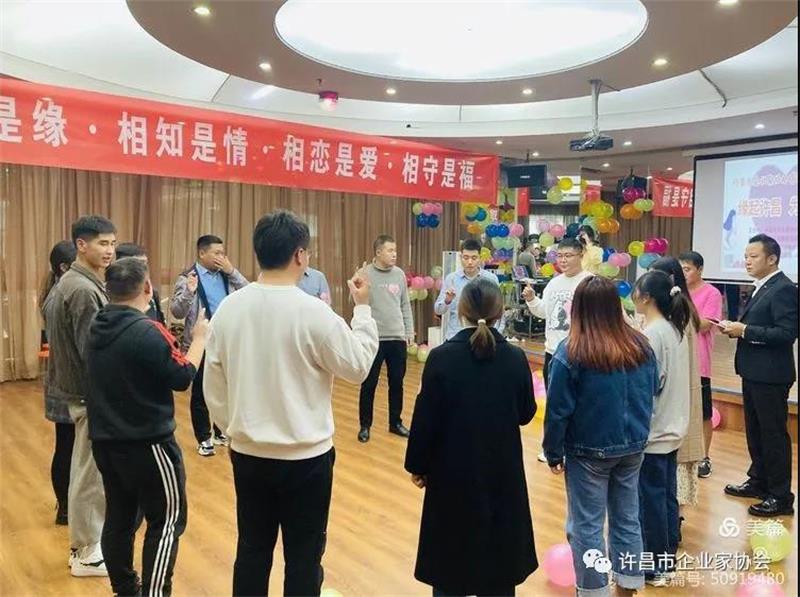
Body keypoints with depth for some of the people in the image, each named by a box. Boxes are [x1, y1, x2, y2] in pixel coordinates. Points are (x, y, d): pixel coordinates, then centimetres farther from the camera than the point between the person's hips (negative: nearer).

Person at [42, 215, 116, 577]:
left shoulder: (69, 282, 10)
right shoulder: (84, 290, -22)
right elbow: (92, 352, -24)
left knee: (87, 470, 19)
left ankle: (87, 542, 33)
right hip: (90, 393, -10)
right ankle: (86, 554, 16)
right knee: (90, 473, 2)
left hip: (78, 387, 10)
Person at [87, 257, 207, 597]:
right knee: (166, 521, 3)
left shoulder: (98, 328, 4)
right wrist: (199, 338, -1)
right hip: (147, 443, -8)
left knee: (119, 517, 16)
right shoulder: (148, 332, -20)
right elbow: (182, 378, -13)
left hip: (105, 440, 8)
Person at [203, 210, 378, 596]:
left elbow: (213, 385, 3)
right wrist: (363, 309, 4)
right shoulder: (314, 312, -19)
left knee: (252, 550, 19)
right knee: (303, 557, 11)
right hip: (306, 457, -4)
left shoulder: (229, 308, -4)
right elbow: (358, 367, -6)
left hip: (248, 454, 5)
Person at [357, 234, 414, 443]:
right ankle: (365, 426, 19)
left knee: (397, 383, 12)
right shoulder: (366, 273, -7)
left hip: (397, 337, 4)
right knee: (369, 384, 5)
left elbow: (405, 305, 11)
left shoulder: (399, 274, 6)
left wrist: (409, 331, 10)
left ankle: (395, 423, 26)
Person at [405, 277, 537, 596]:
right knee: (499, 547, 19)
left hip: (453, 470, -2)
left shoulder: (442, 357, -16)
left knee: (451, 550, 16)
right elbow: (525, 414, 2)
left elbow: (425, 418, -11)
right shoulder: (515, 358, -10)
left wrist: (417, 465, 2)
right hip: (503, 469, 2)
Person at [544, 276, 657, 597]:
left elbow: (558, 410, -14)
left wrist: (553, 453, -3)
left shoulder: (571, 352, -18)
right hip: (633, 447, 6)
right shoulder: (641, 346, -2)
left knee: (586, 525, 8)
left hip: (589, 451, -5)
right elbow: (651, 393, 11)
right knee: (627, 519, 17)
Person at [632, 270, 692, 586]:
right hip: (672, 429, 9)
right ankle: (667, 559, 29)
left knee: (650, 501, 4)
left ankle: (653, 567, 16)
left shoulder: (651, 334, -20)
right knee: (667, 497, 17)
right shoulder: (676, 330, 7)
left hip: (651, 432, -9)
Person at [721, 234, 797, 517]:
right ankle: (759, 481, 33)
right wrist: (737, 328, 2)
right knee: (754, 430, 19)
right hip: (753, 372, 10)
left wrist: (745, 330, -22)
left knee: (774, 434, 0)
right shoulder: (761, 288, 13)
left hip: (770, 375, -9)